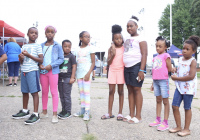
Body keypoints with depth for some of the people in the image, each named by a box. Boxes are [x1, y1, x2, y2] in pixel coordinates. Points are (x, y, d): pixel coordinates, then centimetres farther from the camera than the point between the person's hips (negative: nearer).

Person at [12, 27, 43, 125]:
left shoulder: (37, 46, -1)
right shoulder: (24, 46, 15)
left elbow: (41, 60, -8)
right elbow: (21, 62, 19)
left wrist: (29, 55, -14)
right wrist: (21, 58, -5)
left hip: (33, 71, -6)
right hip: (23, 71, 6)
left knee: (34, 92, -7)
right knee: (24, 92, 13)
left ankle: (35, 114, -4)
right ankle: (25, 111, 28)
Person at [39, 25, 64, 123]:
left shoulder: (57, 46, -3)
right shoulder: (41, 45, 8)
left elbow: (61, 59, -4)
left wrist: (51, 65, -15)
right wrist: (40, 64, -8)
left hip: (53, 71, -4)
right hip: (43, 71, 4)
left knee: (54, 92, -2)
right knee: (44, 92, 13)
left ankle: (55, 114, 5)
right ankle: (44, 112, 27)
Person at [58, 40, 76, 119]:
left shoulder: (71, 56, -3)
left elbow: (74, 67, -7)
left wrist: (72, 78, -13)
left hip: (67, 78, -6)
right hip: (60, 79, 6)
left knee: (67, 96, -4)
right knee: (61, 96, 12)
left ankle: (68, 112, 5)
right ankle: (63, 110, 24)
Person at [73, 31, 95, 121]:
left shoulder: (90, 48, -2)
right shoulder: (77, 50, 10)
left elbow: (93, 63, -6)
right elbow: (75, 63, 13)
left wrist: (89, 73, -16)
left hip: (87, 72, -5)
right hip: (79, 73, 5)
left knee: (86, 92, -7)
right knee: (81, 92, 11)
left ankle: (87, 111, -2)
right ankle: (82, 109, 21)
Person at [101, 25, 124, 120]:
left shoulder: (124, 48, 1)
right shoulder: (111, 49, 4)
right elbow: (109, 63, -1)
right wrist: (113, 54, -14)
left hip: (121, 71, -1)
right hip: (112, 71, 2)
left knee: (120, 91, 3)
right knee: (111, 91, 3)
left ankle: (120, 113, 10)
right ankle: (110, 113, 10)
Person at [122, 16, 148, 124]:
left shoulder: (140, 39, -3)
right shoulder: (127, 39, 18)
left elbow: (144, 54, -11)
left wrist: (141, 70, -19)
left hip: (136, 66, -7)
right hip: (127, 67, 7)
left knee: (136, 90, -5)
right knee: (130, 90, 8)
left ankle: (138, 116, 2)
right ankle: (131, 115, 14)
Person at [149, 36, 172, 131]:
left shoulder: (166, 56, -4)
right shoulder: (155, 58, 15)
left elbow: (170, 69, -8)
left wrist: (161, 70, 5)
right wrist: (153, 83, 16)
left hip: (163, 80, -7)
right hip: (156, 81, 7)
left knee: (165, 101, -1)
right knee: (158, 101, 13)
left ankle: (165, 123, 3)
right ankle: (158, 120, 22)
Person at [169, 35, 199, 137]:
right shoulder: (180, 59, 9)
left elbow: (191, 76, -23)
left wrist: (177, 78, -18)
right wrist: (175, 70, 6)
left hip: (189, 88, -6)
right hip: (179, 87, 6)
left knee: (187, 108, 4)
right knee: (174, 106, 4)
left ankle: (186, 129, 18)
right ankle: (178, 126, 20)